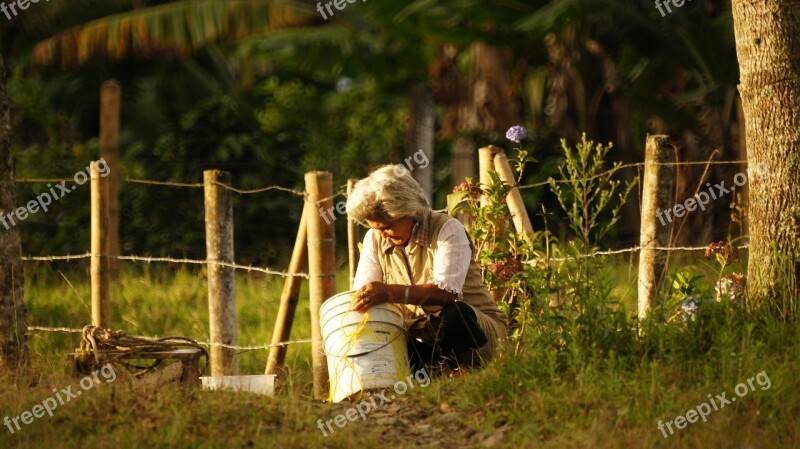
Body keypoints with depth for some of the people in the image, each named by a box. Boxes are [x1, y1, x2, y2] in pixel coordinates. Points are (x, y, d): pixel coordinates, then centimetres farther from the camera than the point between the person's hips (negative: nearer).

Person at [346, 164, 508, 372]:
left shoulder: (447, 229, -14)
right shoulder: (375, 239, 4)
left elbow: (447, 291, -30)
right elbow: (360, 293, -2)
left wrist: (390, 293, -44)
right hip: (420, 341, 4)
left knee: (454, 315, -40)